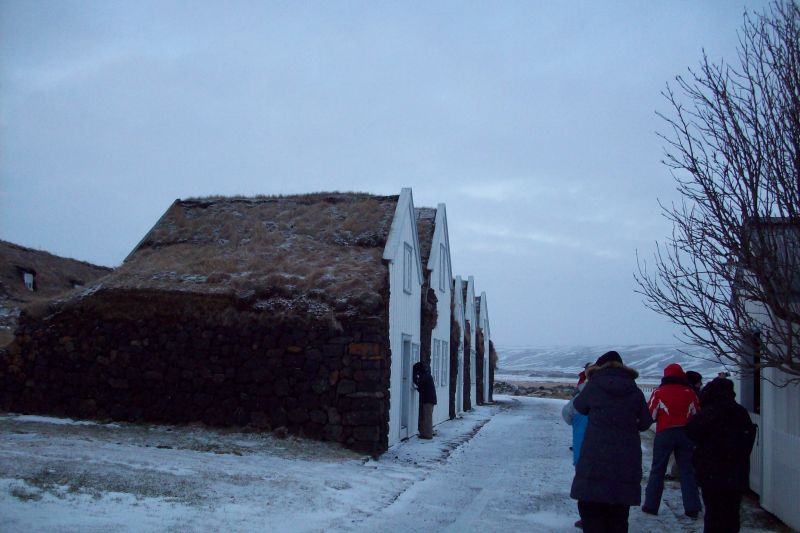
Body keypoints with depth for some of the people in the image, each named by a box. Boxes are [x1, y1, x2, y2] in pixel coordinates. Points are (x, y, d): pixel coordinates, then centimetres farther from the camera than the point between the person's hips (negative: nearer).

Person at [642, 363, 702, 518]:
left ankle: (651, 505, 9)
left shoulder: (659, 392, -5)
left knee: (657, 470, 7)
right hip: (685, 434, 2)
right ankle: (692, 508, 5)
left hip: (664, 433, -2)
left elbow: (650, 415, -4)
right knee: (687, 470, 8)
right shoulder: (690, 392, 1)